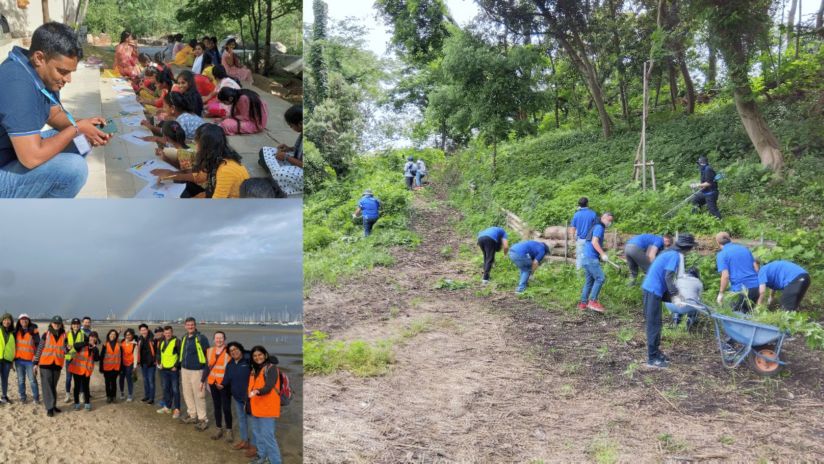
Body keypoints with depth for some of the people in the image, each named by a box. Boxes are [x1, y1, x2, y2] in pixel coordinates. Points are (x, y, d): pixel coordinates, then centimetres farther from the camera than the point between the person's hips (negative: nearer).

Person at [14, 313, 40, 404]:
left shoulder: (33, 331, -2)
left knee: (32, 380, -3)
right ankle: (22, 397, 18)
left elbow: (38, 345, -1)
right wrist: (13, 358, 7)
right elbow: (13, 344, 12)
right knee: (20, 380, 9)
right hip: (19, 359, 3)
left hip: (30, 360, -3)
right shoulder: (16, 332, 7)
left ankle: (36, 397, 6)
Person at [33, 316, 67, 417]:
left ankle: (53, 405, 22)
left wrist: (67, 349, -23)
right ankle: (49, 408, -1)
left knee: (54, 386, 12)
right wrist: (36, 363, 0)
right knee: (47, 386, -4)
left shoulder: (64, 336, 3)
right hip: (45, 364, -2)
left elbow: (65, 350, 1)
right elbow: (39, 349, 2)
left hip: (57, 364, 2)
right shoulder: (46, 335, -2)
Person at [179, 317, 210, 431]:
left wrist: (205, 375, -14)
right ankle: (192, 416, 28)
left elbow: (207, 356, -12)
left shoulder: (201, 338, -12)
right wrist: (181, 366, 13)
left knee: (199, 396, -4)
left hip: (197, 371, -7)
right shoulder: (184, 338, 10)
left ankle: (203, 419, 4)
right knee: (187, 394, 14)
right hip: (184, 370, 7)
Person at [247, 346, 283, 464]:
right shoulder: (254, 370, 13)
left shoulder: (271, 368, -12)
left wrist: (258, 391, -42)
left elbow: (269, 386, -24)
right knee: (257, 434, 17)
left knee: (267, 435, -10)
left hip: (267, 408, -8)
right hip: (255, 407, 8)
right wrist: (248, 403, 20)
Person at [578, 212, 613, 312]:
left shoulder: (597, 227, 22)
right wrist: (603, 254, -24)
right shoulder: (599, 227, -9)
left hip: (587, 258, 10)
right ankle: (593, 301, -13)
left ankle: (583, 303, 12)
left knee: (589, 281, 11)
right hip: (591, 258, -10)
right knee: (600, 278, -12)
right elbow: (594, 242, -21)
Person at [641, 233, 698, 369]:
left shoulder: (672, 253, 15)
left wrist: (676, 292, 18)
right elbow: (668, 277, -20)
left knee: (654, 322, 16)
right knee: (654, 323, -6)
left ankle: (655, 351, 25)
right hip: (654, 290, -10)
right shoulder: (675, 255, -14)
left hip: (651, 288, 10)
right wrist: (675, 296, -19)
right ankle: (652, 359, -4)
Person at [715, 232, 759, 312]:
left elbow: (725, 276, -12)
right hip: (756, 287, 5)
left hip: (740, 289, -5)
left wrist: (721, 293, -2)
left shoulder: (721, 255, -3)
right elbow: (756, 268, 15)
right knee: (750, 310, 22)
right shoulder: (745, 248, 15)